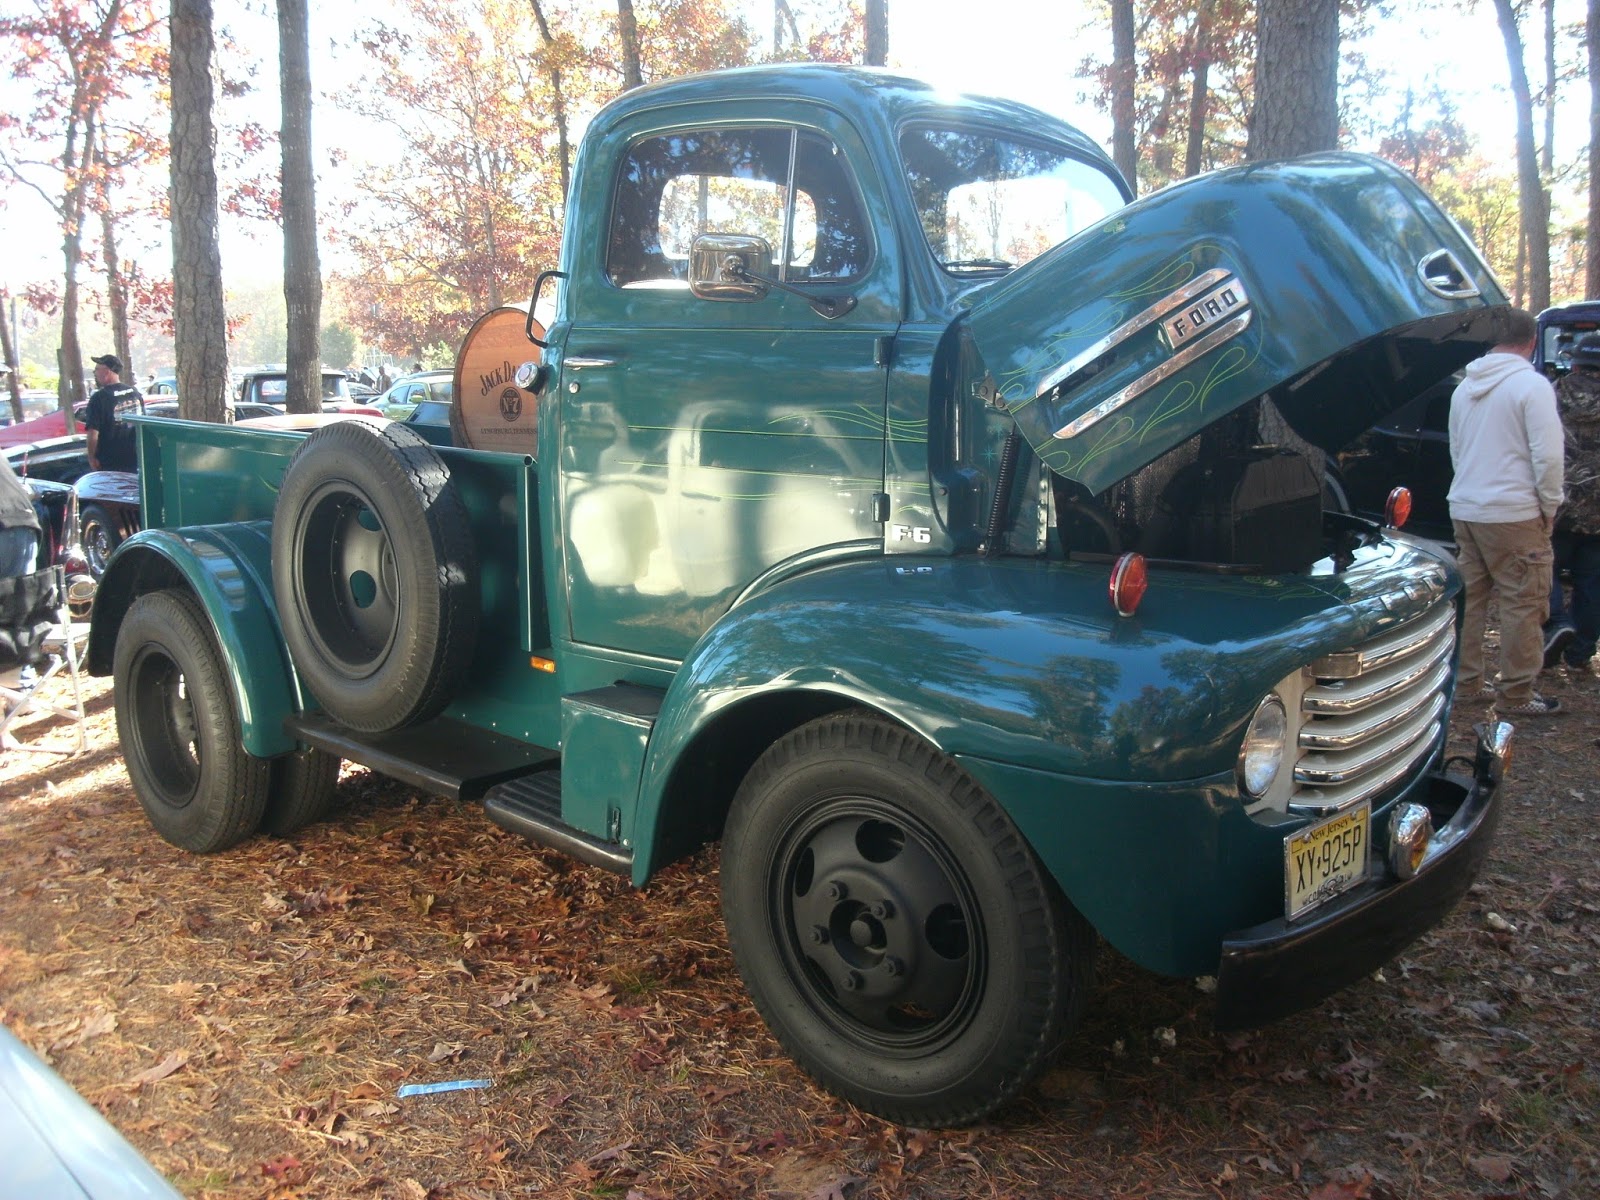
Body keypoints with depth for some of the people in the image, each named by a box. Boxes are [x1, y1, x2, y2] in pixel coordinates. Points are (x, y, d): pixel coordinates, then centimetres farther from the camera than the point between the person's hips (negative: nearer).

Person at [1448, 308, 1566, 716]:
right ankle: (1517, 694, 3)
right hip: (1513, 513, -7)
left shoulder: (1465, 387, 12)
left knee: (1471, 596, 14)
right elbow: (1547, 455, -15)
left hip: (1464, 509, 7)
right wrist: (1550, 506, -4)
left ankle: (1466, 680, 21)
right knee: (1524, 603, -1)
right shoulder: (1532, 384, -12)